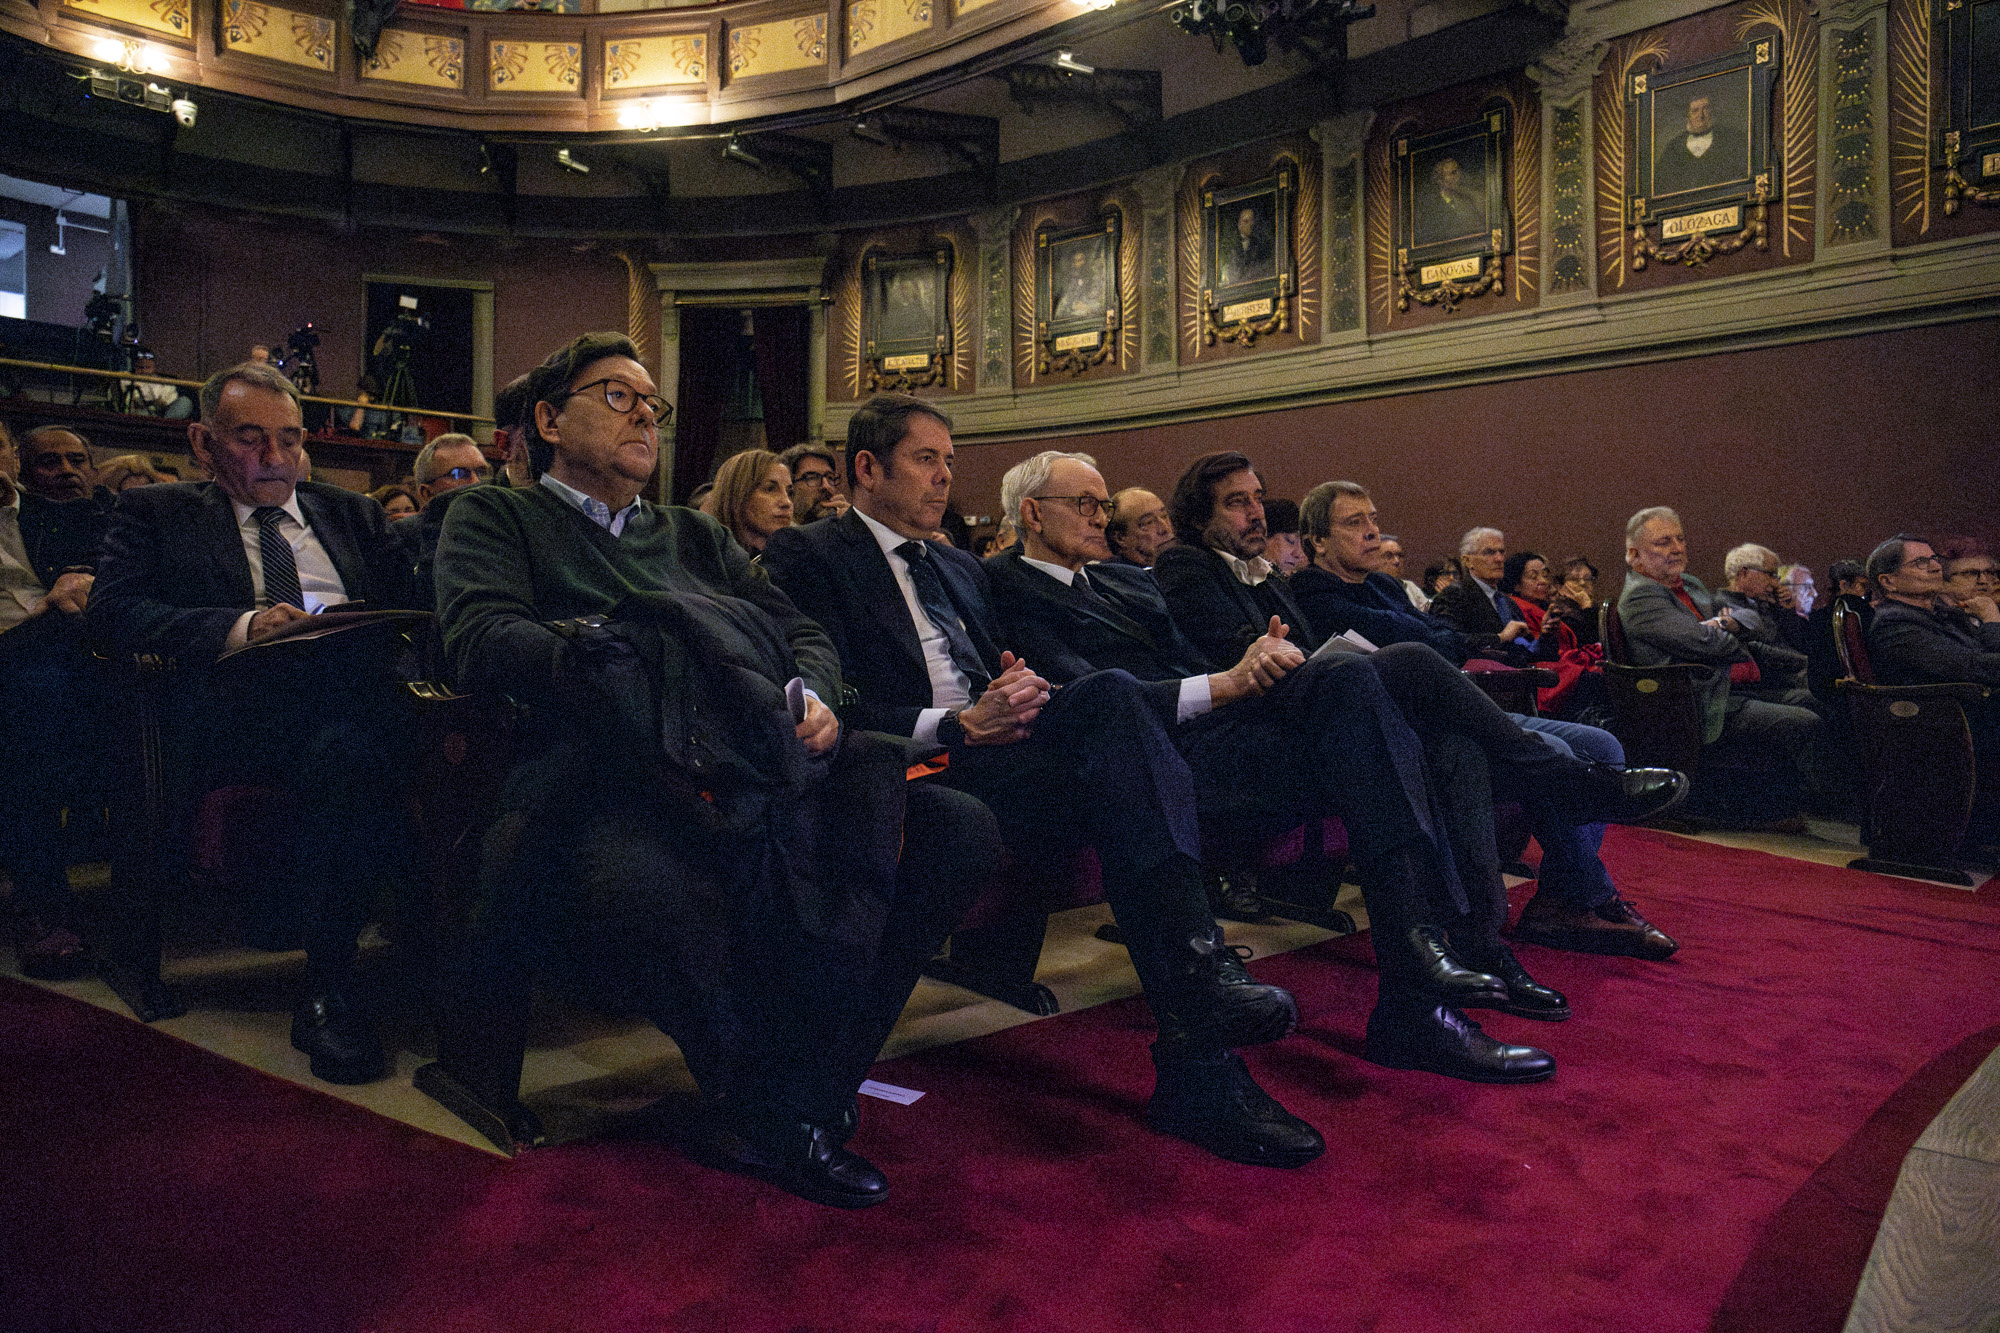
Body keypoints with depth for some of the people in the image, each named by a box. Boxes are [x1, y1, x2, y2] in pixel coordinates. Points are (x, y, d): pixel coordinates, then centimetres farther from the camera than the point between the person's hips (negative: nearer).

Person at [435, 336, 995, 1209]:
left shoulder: (694, 537, 34)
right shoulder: (494, 519, 20)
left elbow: (804, 633, 24)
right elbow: (482, 640, -1)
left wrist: (813, 700, 0)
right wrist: (600, 652, -17)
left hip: (765, 775, 5)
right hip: (612, 783, -5)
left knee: (958, 829, -17)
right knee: (641, 890, -40)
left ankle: (808, 1083, -15)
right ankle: (763, 1108, -11)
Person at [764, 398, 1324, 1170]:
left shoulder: (959, 569, 31)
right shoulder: (807, 556, 6)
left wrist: (1021, 695, 0)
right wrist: (958, 724, -17)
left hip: (988, 748, 6)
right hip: (918, 774, -6)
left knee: (1109, 694, -27)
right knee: (1118, 770, -30)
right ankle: (1199, 1063, -34)